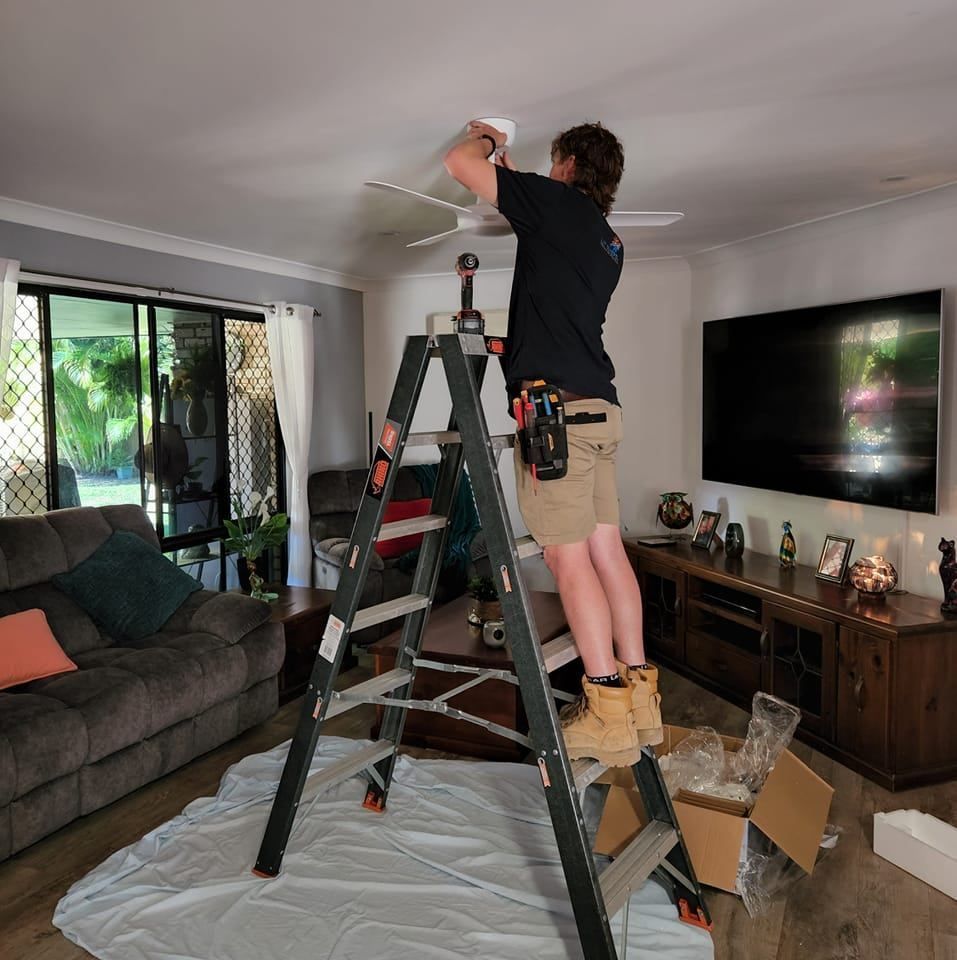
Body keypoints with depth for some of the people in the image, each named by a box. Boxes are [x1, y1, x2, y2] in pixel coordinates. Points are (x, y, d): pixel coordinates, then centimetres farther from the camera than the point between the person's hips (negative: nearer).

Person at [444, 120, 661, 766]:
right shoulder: (607, 240, 22)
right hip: (599, 406, 8)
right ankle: (639, 697, 12)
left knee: (568, 556, -7)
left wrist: (486, 140, 24)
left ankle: (607, 710, -4)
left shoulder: (559, 203, 0)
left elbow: (459, 164, 3)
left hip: (556, 403, -8)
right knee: (607, 549, 7)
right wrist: (511, 171, 46)